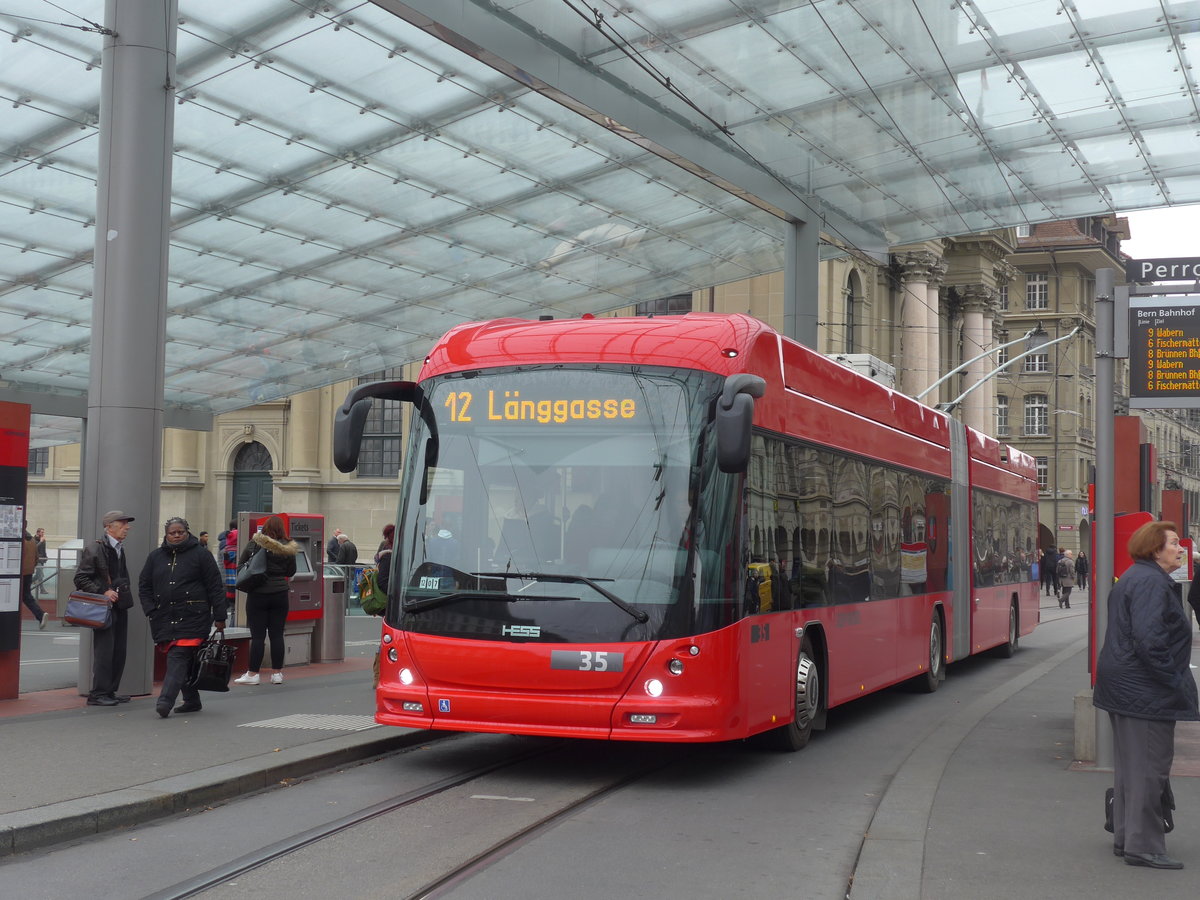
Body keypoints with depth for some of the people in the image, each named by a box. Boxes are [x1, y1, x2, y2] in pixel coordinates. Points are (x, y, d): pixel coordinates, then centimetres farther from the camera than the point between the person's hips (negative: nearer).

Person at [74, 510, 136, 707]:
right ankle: (98, 693, -1)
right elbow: (81, 579, -13)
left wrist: (125, 593, 14)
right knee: (104, 650, -7)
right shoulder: (94, 549, -10)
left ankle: (110, 691, 17)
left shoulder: (120, 549, 16)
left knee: (119, 651, 9)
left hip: (120, 606, 8)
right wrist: (103, 592, -18)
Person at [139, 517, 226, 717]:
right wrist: (150, 611, 4)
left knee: (178, 657, -16)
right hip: (165, 618, 5)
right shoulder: (155, 556, 14)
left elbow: (216, 586, 1)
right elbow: (144, 586, 18)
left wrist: (219, 617, -2)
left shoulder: (201, 554, 2)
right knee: (184, 661, 9)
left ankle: (165, 701, -23)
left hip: (192, 617, -5)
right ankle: (192, 701, 18)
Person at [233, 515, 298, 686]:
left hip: (257, 594, -2)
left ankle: (253, 673, 3)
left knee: (257, 635, 1)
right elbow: (291, 572, 6)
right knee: (277, 634, 7)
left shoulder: (254, 544, -7)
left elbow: (240, 565, 0)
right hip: (279, 594, 2)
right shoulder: (287, 548, -3)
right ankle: (277, 673, 10)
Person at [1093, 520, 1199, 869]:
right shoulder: (1152, 582, -18)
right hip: (1146, 692, -11)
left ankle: (1125, 838, 24)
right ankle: (1143, 846, 1)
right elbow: (1149, 639, -27)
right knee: (1148, 768, -4)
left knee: (1129, 765, 16)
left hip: (1124, 686, 11)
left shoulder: (1132, 578, 17)